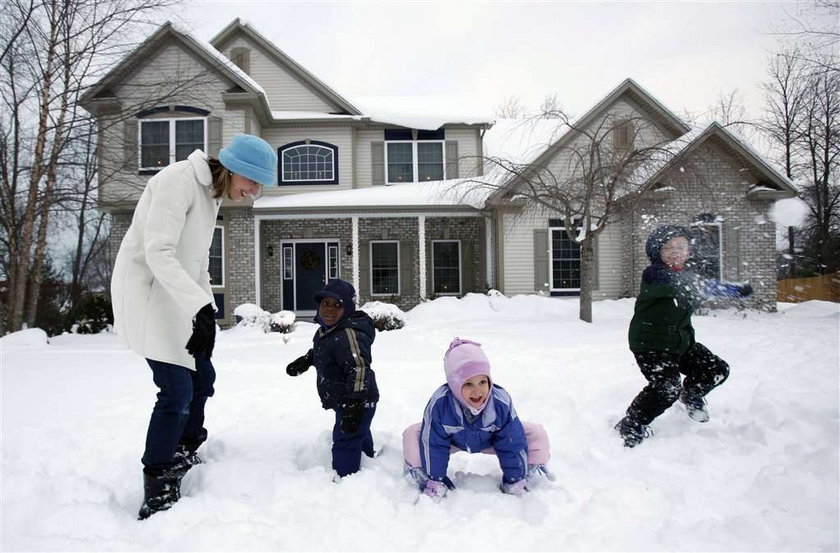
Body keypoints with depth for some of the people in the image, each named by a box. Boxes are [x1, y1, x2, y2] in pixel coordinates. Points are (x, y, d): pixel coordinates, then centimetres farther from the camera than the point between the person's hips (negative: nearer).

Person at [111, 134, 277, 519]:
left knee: (202, 378, 16)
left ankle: (183, 458, 37)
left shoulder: (210, 192, 11)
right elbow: (158, 252, -27)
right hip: (146, 292, -10)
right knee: (178, 390, -13)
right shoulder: (180, 179, -18)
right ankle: (157, 496, -1)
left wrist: (207, 311, 8)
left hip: (175, 297, 10)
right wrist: (201, 307, -34)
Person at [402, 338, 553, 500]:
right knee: (412, 434, -24)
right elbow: (435, 445, -24)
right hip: (454, 441, 0)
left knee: (537, 434, -19)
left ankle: (532, 471, 10)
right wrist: (435, 480, -19)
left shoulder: (502, 402, -35)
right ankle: (418, 473, 3)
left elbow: (512, 445, -23)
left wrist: (515, 481, -15)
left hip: (490, 441, 0)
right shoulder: (439, 403, -38)